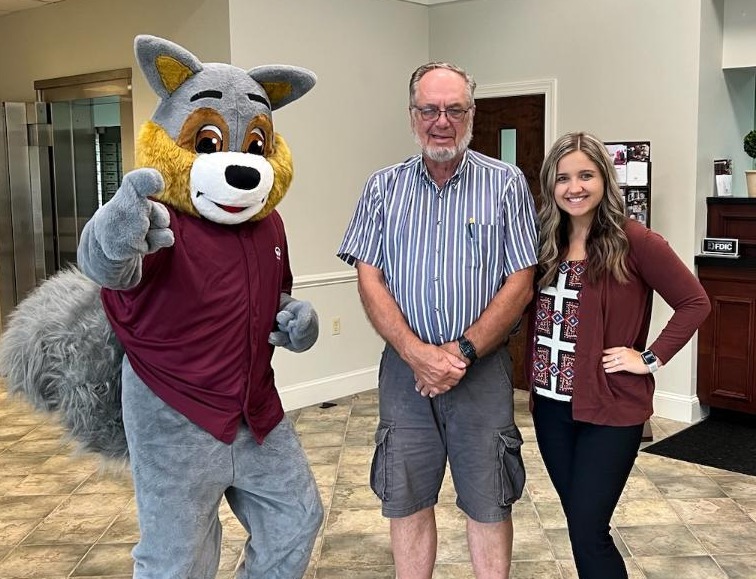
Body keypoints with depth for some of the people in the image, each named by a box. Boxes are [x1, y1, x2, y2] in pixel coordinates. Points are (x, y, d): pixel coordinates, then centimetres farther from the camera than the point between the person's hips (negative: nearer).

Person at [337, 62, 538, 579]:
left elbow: (520, 284, -5)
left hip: (483, 368, -1)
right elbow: (370, 280, -2)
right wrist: (416, 353, -14)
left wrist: (462, 351, -13)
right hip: (405, 366, 2)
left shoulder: (507, 183, -1)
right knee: (407, 500, 12)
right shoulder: (383, 188, 4)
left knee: (489, 503, 9)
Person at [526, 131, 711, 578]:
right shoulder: (547, 243, 6)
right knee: (579, 521, 16)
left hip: (611, 407, -6)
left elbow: (695, 302, -9)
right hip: (552, 404, 6)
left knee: (588, 529, -3)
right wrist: (537, 377, 3)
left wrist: (651, 358, -12)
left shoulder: (634, 241, -12)